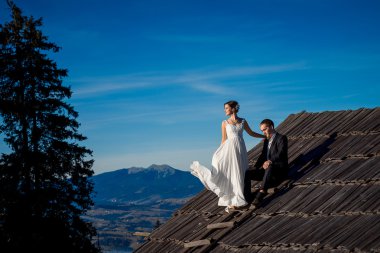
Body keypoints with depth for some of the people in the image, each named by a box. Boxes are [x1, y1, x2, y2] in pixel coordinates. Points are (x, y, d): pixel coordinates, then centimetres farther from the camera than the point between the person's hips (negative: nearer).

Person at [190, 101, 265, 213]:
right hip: (229, 148, -2)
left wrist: (265, 136, 23)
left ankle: (235, 202, 9)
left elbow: (251, 133, 21)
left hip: (240, 149, 2)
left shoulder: (243, 121, 9)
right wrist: (220, 152, 2)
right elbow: (224, 139, 6)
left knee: (238, 175, 2)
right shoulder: (225, 123, 6)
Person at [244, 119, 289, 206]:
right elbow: (262, 156, 19)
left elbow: (281, 154, -19)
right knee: (246, 173, -12)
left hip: (280, 170, -7)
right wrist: (255, 167, 1)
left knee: (269, 168, -42)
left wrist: (270, 161, -36)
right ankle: (247, 198, -17)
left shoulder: (281, 138, -3)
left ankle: (261, 194, -51)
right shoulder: (266, 141, 21)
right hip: (267, 170, 8)